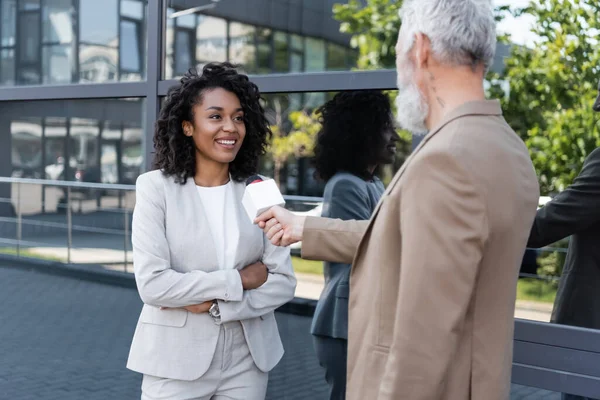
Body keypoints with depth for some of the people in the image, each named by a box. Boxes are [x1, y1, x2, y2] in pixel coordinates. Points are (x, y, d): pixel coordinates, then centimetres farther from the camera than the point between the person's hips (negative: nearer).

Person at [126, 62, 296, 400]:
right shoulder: (157, 188, -7)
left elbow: (284, 282, -3)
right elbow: (152, 284, -15)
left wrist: (216, 304, -15)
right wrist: (239, 280, -12)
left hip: (247, 360, 3)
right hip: (177, 361, -2)